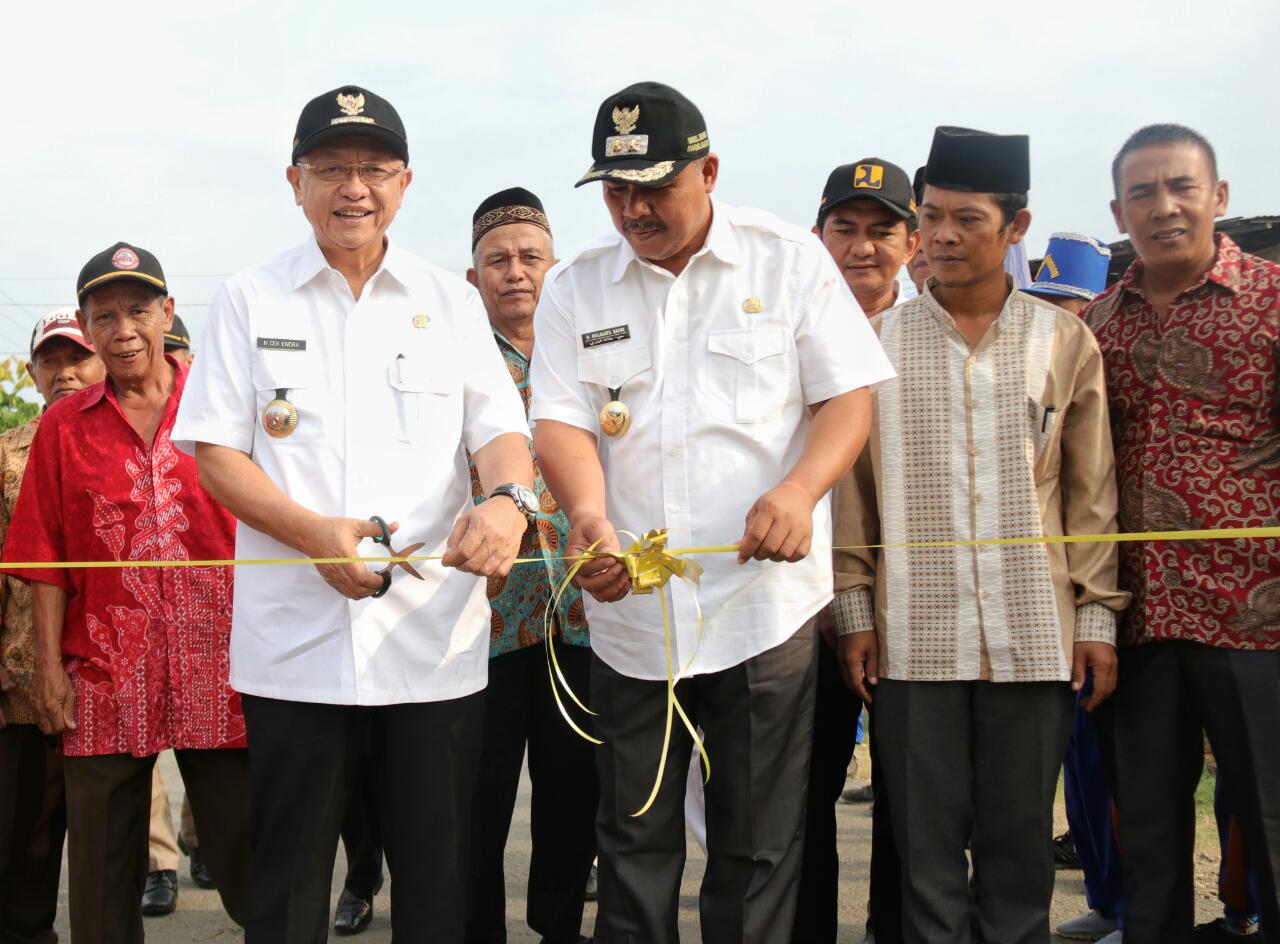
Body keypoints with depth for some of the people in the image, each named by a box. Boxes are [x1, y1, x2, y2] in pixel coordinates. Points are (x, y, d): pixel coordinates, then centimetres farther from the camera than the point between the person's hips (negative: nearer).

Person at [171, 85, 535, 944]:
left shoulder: (451, 302, 11)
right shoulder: (250, 301, 7)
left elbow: (501, 429, 6)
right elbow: (214, 452, 3)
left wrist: (507, 501, -18)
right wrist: (316, 533, -14)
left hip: (436, 635, 1)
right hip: (294, 638, -1)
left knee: (438, 873, 4)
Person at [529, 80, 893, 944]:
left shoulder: (790, 260, 2)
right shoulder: (575, 288, 7)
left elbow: (851, 395, 0)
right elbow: (562, 419, -1)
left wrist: (799, 490, -20)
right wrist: (588, 514, -22)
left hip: (764, 603, -2)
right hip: (629, 612, 2)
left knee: (758, 849, 5)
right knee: (633, 843, 11)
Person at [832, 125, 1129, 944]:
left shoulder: (1066, 342, 5)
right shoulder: (877, 342, 5)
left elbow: (1093, 492, 7)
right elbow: (851, 486, 6)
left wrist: (1098, 615, 2)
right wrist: (856, 611, 2)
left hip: (1033, 640, 0)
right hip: (913, 639, 0)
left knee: (1021, 846, 8)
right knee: (926, 848, 5)